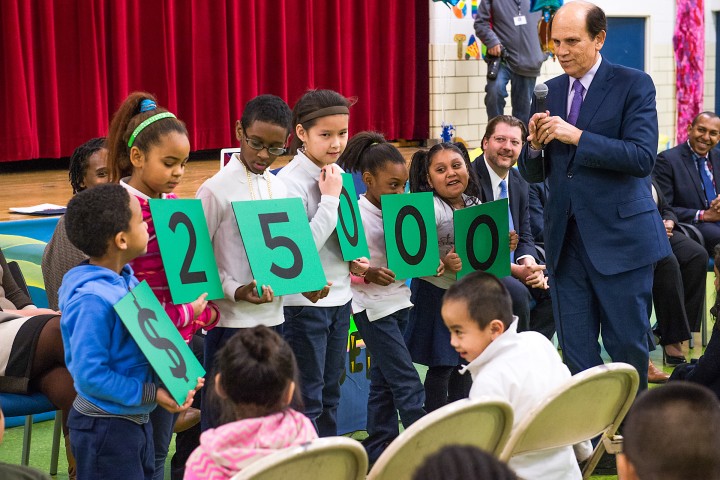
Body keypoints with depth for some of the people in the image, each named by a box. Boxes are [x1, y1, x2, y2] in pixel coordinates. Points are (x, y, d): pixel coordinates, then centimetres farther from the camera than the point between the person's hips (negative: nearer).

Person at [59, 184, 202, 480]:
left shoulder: (126, 280, 2)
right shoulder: (93, 299, -25)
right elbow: (90, 375, -26)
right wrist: (151, 394, -22)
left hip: (135, 420, 9)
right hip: (105, 429, -9)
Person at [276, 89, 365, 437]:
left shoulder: (337, 174, 6)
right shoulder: (290, 181, -17)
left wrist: (353, 260, -1)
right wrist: (329, 197, -20)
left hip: (339, 298, 7)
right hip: (305, 302, -7)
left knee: (331, 394, 17)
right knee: (307, 399, 2)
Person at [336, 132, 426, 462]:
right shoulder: (355, 216, -15)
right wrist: (368, 274, -29)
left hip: (399, 301, 7)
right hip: (373, 307, -7)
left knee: (383, 380, 14)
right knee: (407, 383, -6)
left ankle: (378, 449, 24)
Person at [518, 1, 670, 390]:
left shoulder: (633, 85, -4)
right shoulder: (550, 92, 11)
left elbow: (642, 157, -17)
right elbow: (533, 174, 13)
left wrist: (577, 136, -21)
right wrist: (535, 143, -8)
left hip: (620, 239, -4)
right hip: (565, 240, 5)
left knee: (627, 347, 4)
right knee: (576, 354, 7)